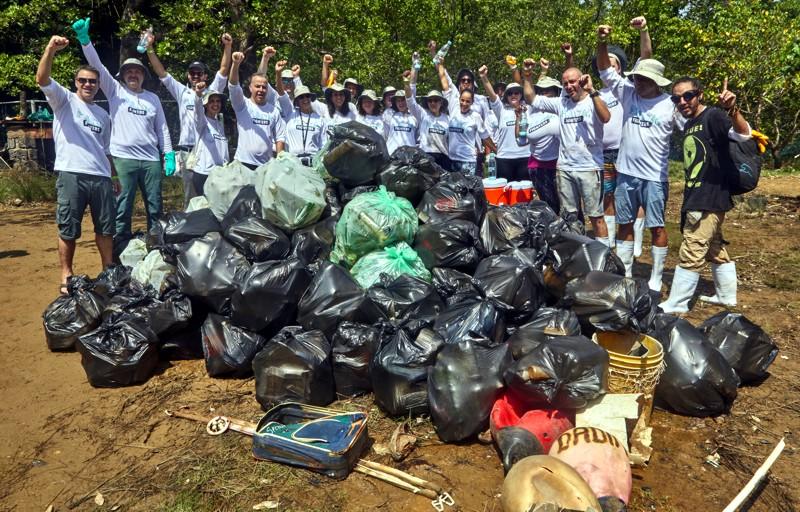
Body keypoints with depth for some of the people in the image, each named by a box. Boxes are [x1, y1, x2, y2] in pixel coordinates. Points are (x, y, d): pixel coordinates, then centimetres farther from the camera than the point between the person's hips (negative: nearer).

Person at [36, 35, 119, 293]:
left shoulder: (103, 114, 20)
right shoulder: (64, 100, 7)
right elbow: (42, 79, -13)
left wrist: (115, 176, 18)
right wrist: (50, 50, -27)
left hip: (101, 177, 5)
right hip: (71, 175, -4)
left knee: (106, 228, 8)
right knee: (68, 230, 0)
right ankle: (66, 276, 10)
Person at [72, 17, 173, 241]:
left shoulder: (153, 98, 14)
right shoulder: (115, 91, 9)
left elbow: (162, 128, 13)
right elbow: (97, 65, -2)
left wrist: (169, 154, 3)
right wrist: (84, 39, -15)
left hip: (152, 159, 2)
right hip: (124, 157, -2)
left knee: (155, 206, 6)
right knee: (124, 205, -1)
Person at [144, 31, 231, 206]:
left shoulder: (212, 91, 10)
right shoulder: (182, 92, 13)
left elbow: (224, 70, -1)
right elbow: (161, 72, 9)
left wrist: (227, 47, -13)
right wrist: (150, 49, 0)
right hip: (187, 151, 1)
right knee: (190, 196, 4)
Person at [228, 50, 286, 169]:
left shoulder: (274, 110, 8)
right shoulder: (243, 105, 1)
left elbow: (280, 137, 7)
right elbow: (233, 86, -17)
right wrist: (236, 64, -33)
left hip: (266, 164, 2)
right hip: (244, 162, -2)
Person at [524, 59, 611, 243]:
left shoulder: (593, 101, -5)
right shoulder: (561, 103, 8)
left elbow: (605, 118, -26)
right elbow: (532, 100, 11)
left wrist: (592, 91, -29)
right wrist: (527, 77, 1)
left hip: (589, 168, -5)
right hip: (564, 168, 5)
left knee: (595, 215, 0)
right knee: (568, 215, 15)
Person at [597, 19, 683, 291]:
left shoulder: (670, 104, -5)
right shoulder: (628, 94, 3)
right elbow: (606, 71, -1)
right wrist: (602, 42, -14)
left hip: (655, 177, -3)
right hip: (626, 173, 4)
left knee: (657, 227, 4)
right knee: (625, 224, 12)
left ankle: (655, 281, 15)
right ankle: (624, 274, 25)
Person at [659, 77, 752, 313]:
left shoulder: (713, 116, -12)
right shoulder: (688, 125, 14)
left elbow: (743, 134, -29)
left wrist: (733, 109, -47)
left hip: (710, 199, -10)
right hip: (698, 199, 10)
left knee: (691, 253, -4)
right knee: (715, 249, 19)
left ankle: (675, 304, 4)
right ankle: (727, 296, 32)